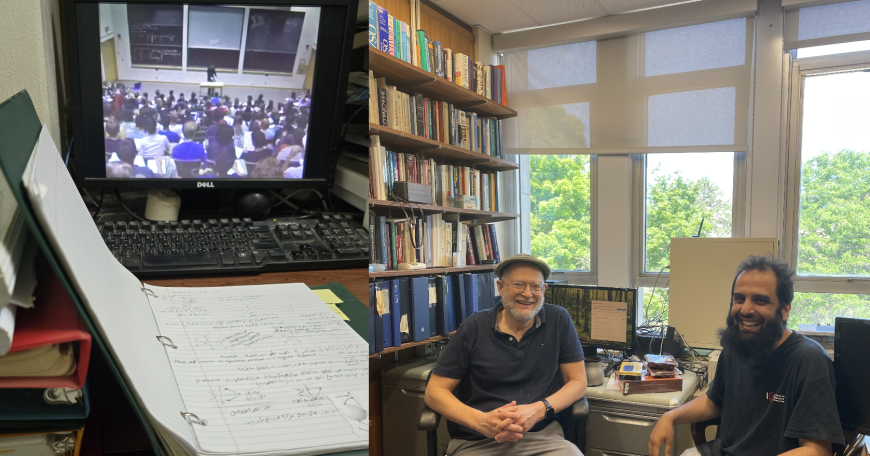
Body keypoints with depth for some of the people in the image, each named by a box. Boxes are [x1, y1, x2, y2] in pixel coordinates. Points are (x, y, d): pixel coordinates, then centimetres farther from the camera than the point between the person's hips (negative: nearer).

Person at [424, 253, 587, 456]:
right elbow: (435, 391, 0)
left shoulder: (558, 321, 2)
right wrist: (481, 421, -18)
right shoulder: (474, 328, -1)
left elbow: (578, 381, 6)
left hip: (540, 435, 1)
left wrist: (538, 410, -14)